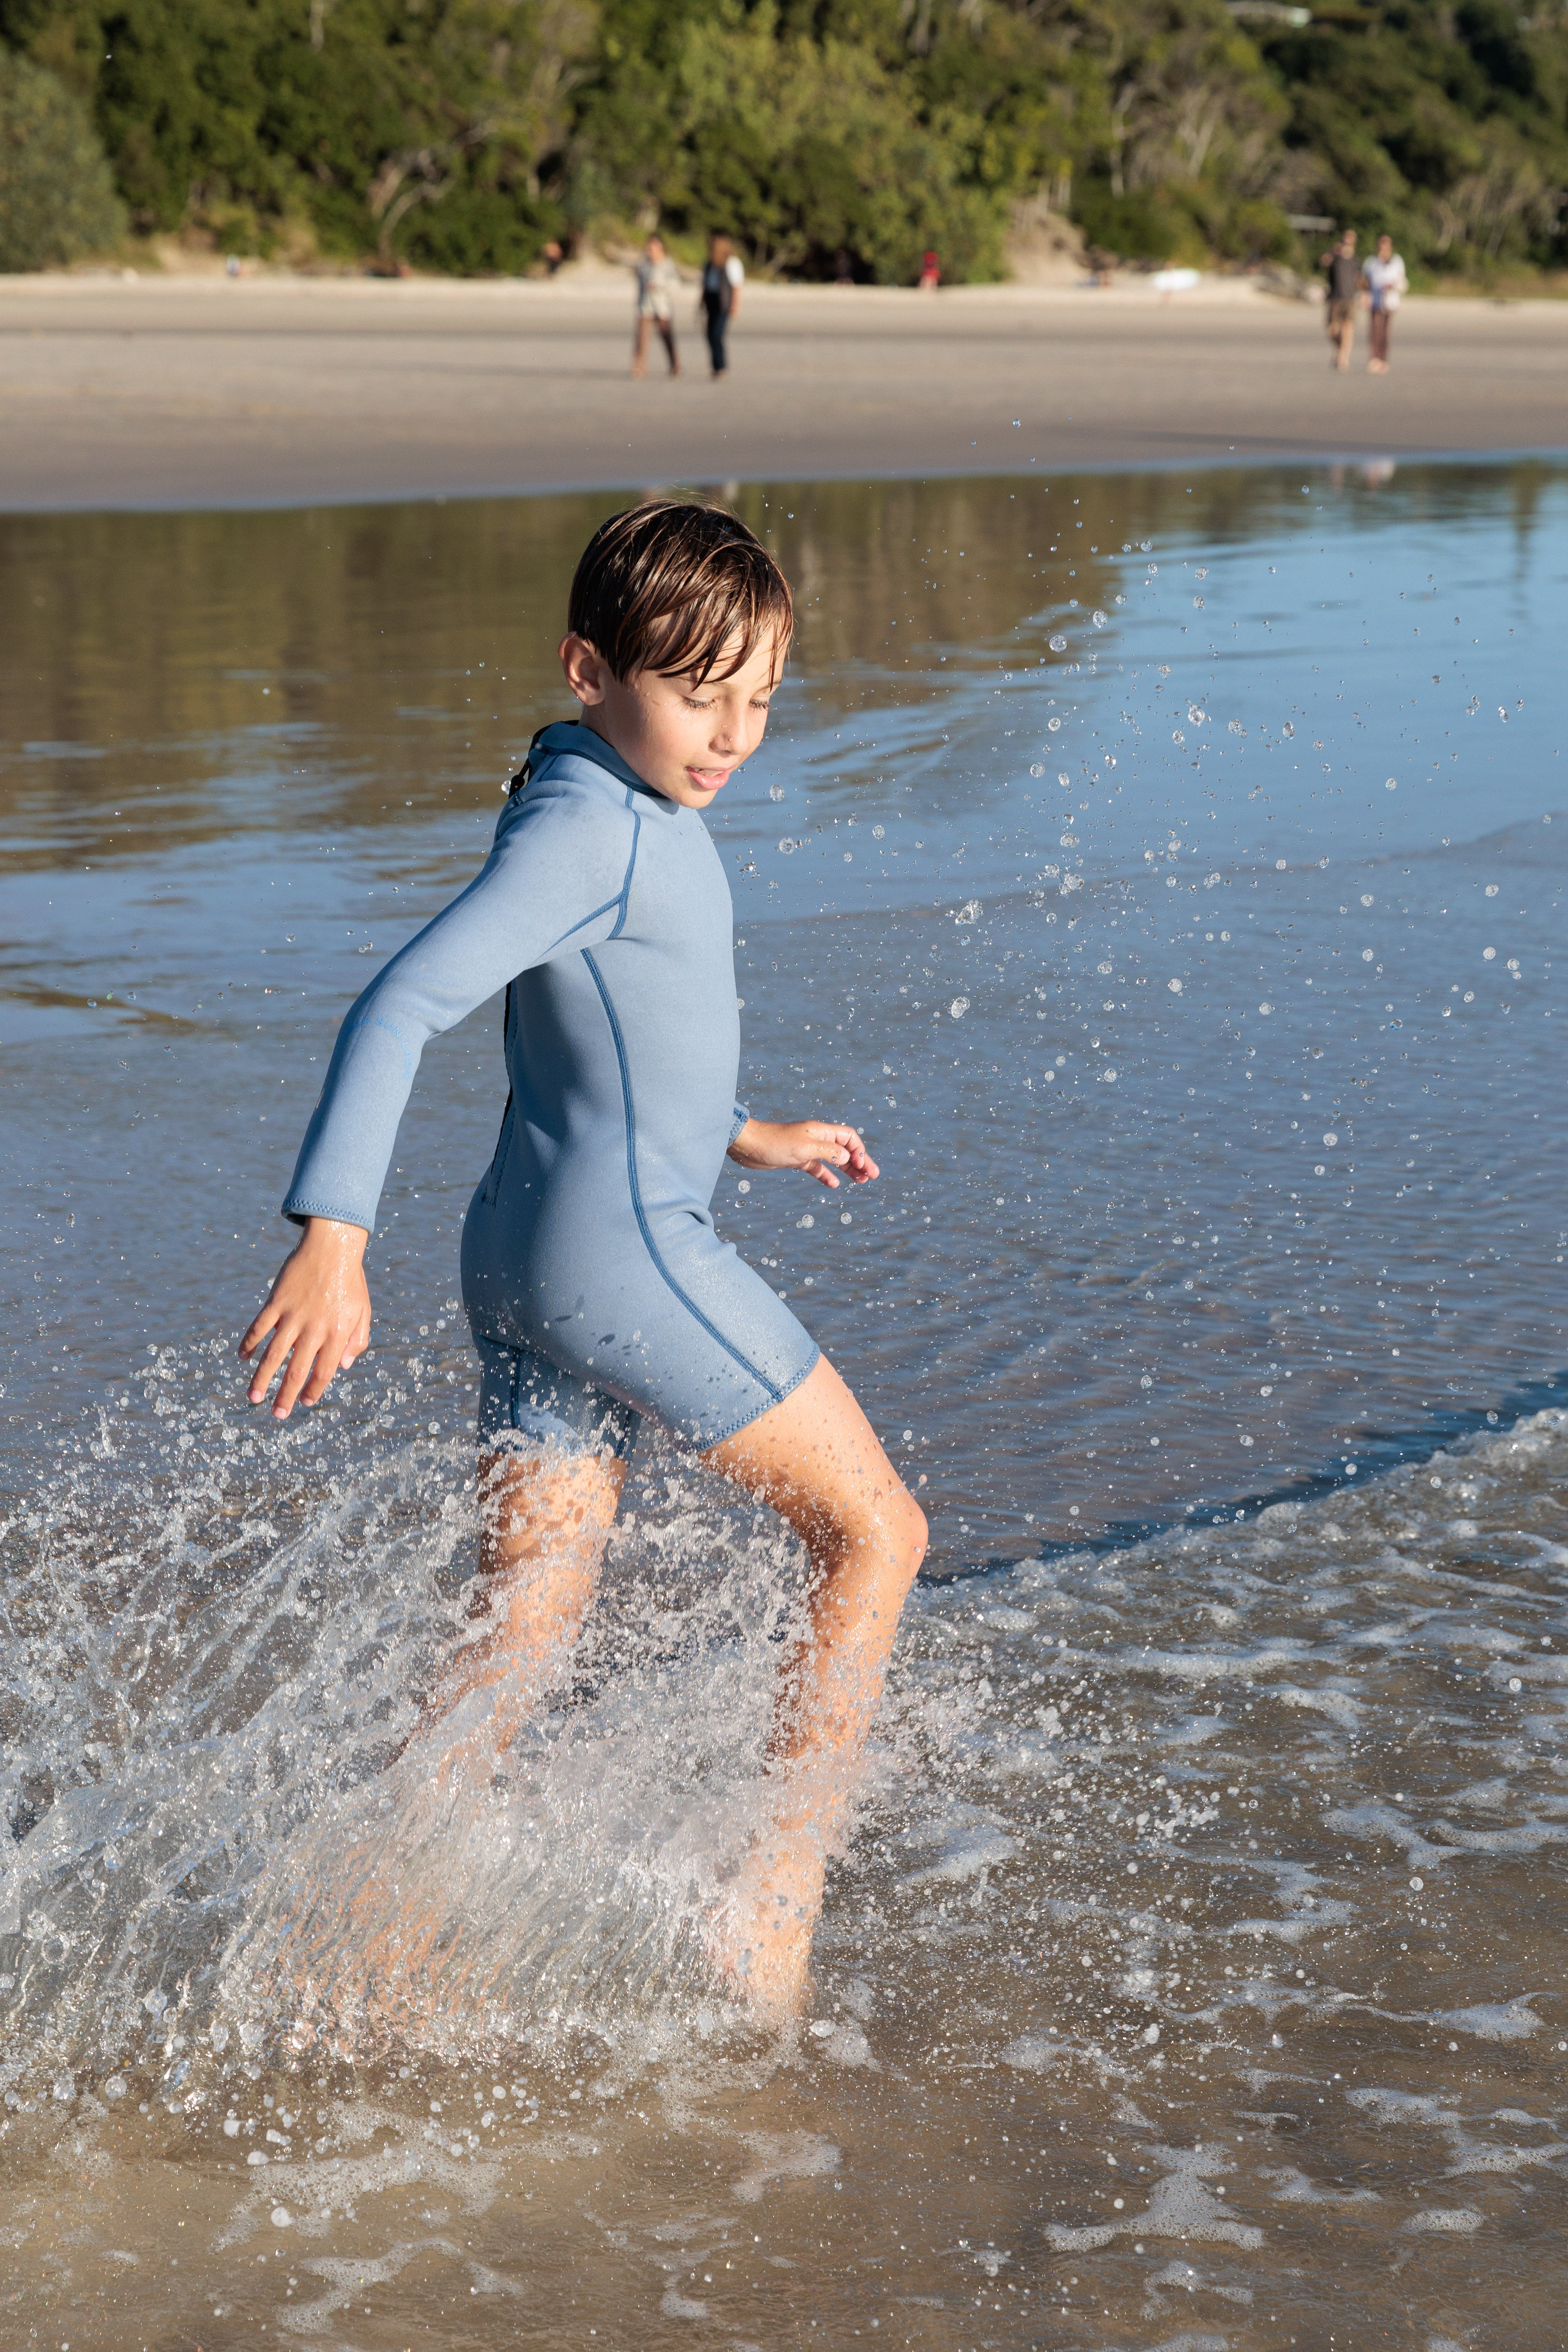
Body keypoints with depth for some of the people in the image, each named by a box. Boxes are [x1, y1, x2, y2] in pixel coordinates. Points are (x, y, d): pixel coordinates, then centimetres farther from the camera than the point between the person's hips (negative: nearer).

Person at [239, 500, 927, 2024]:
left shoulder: (615, 810, 15)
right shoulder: (589, 825, -15)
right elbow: (400, 1007, -24)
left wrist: (736, 1132, 33)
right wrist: (332, 1240, -32)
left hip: (526, 1261, 9)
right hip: (624, 1253, -9)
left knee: (522, 1643, 9)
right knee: (874, 1532, 4)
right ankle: (774, 1903, 5)